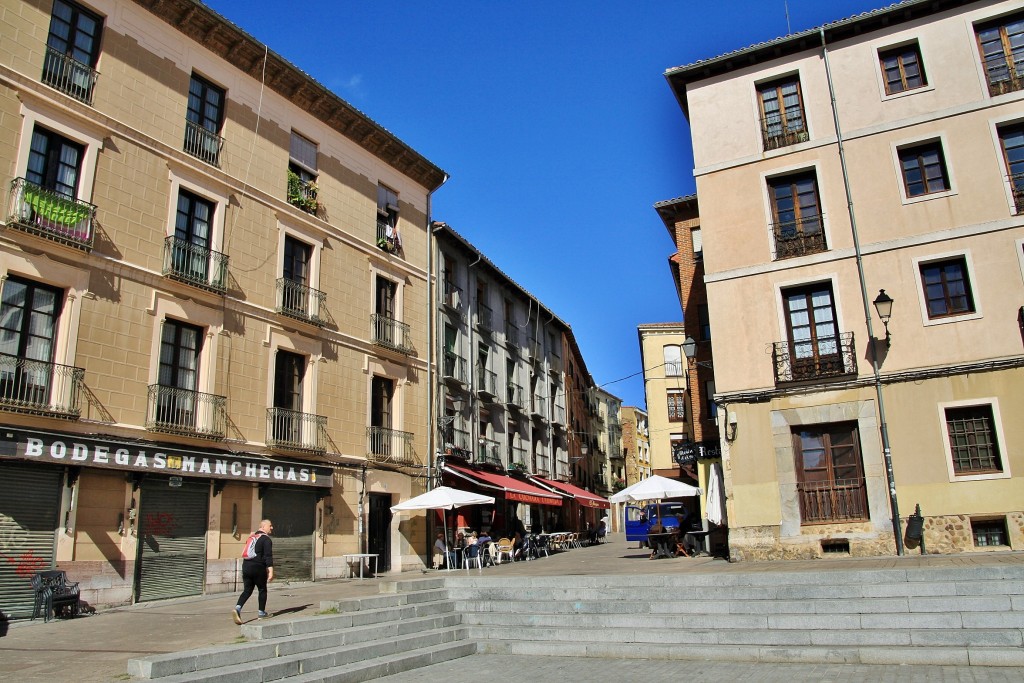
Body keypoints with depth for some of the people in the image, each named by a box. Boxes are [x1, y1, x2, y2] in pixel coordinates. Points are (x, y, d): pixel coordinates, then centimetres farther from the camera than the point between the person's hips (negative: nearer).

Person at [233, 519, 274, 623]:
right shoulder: (266, 539, -7)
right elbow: (268, 556, -16)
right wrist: (271, 571, -20)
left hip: (246, 567, 6)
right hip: (258, 568, -6)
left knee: (247, 590, 8)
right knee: (262, 590, 10)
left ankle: (237, 608, -14)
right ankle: (261, 613, 16)